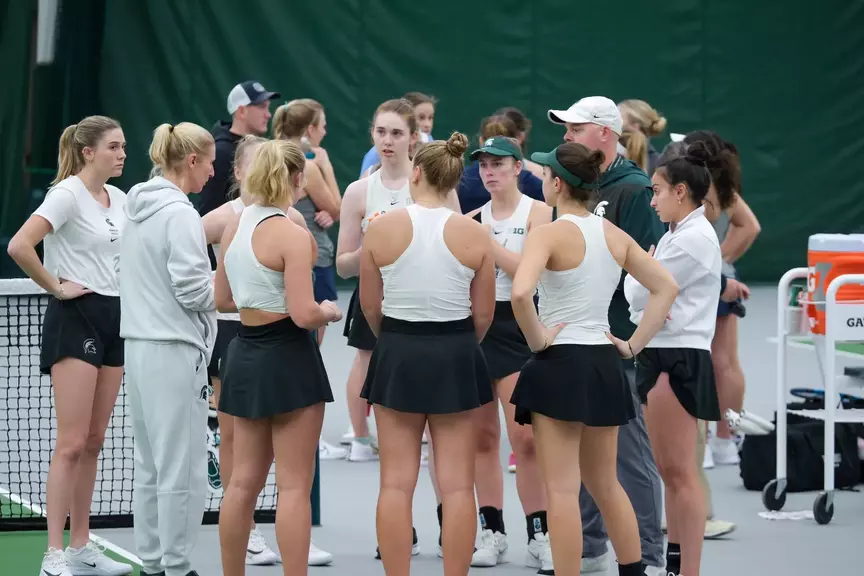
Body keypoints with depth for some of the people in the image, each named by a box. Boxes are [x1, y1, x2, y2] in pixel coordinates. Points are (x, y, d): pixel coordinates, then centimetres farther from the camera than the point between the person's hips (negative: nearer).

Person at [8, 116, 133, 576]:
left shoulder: (119, 199, 11)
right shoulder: (67, 194, -12)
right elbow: (19, 247, -24)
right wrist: (55, 287, -14)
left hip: (113, 317, 8)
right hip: (75, 318, -8)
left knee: (94, 442, 9)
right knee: (72, 443, -9)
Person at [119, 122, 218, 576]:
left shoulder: (139, 208, 11)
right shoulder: (179, 214, -15)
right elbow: (193, 291, -18)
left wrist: (216, 283, 16)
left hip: (139, 346, 9)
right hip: (174, 350, -9)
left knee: (150, 463, 14)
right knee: (182, 467, -3)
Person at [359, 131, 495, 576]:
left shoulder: (381, 228, -7)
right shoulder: (474, 234, -6)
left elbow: (369, 306, 0)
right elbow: (483, 313, 0)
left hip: (398, 355, 0)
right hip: (456, 356, 0)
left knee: (397, 483, 5)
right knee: (456, 484, 4)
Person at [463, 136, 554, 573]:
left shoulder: (537, 213, -3)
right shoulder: (472, 219, 10)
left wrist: (489, 242, -14)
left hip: (517, 328, -5)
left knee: (525, 437, -10)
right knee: (482, 436, 7)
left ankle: (539, 537, -4)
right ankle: (492, 533, 14)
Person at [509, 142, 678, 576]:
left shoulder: (549, 234, -13)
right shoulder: (615, 236, 7)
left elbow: (520, 294, -30)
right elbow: (666, 287, 9)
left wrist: (537, 340, -15)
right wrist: (634, 343, 9)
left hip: (560, 363, -7)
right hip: (604, 364, 7)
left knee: (561, 489, -2)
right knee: (606, 485, 20)